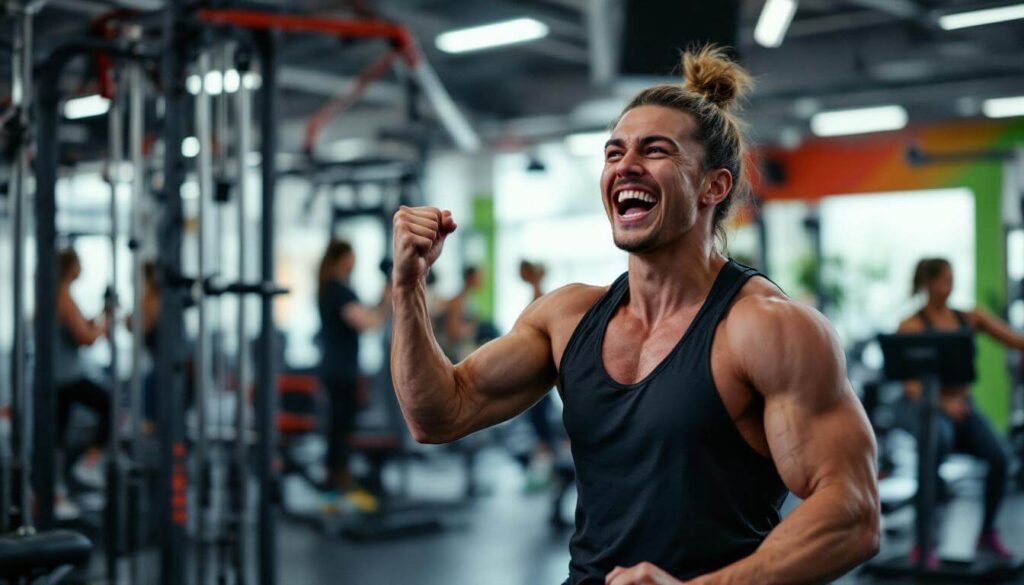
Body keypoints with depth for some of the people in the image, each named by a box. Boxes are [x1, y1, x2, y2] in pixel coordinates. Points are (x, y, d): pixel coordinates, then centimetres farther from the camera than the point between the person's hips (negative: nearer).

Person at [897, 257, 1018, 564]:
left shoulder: (970, 318, 9)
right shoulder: (911, 326, -5)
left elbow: (1015, 340, -1)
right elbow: (911, 383, -15)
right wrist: (943, 404, -33)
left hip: (962, 404, 4)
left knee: (999, 455, -21)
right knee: (941, 441, -37)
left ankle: (988, 533, 6)